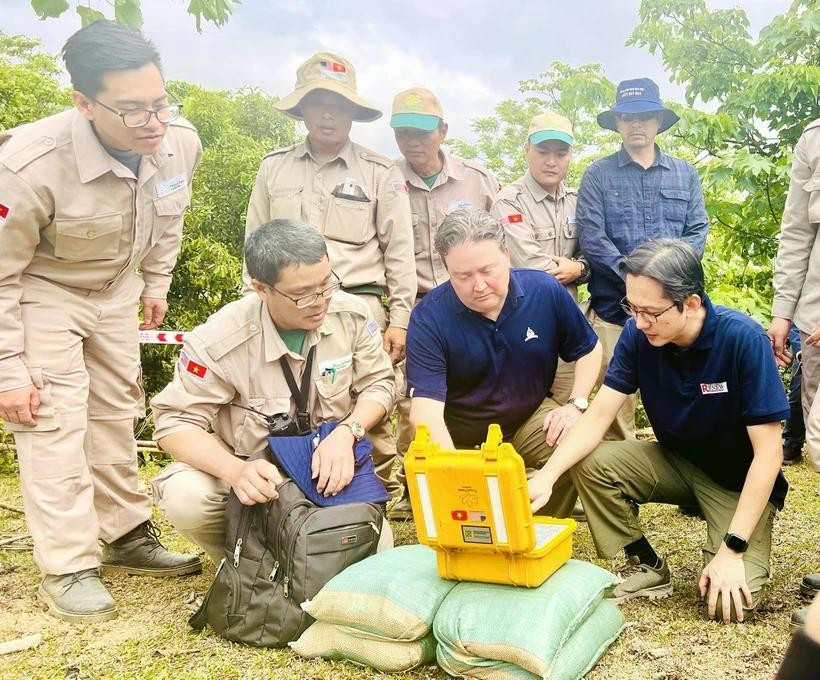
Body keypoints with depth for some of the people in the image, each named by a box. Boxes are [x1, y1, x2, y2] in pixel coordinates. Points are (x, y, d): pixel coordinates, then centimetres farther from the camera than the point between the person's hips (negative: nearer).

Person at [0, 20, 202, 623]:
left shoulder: (181, 143, -20)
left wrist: (156, 285, 12)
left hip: (115, 288, 6)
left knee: (117, 410, 13)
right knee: (55, 420, -8)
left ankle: (128, 535, 29)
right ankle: (68, 569, 4)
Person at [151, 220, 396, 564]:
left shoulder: (353, 314, -14)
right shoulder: (219, 340, -25)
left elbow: (378, 384, -4)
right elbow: (176, 422, -21)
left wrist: (346, 433, -26)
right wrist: (236, 471, -39)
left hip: (328, 466, 3)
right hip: (250, 467, -2)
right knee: (185, 497, -31)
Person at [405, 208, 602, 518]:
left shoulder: (545, 291, -12)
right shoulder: (429, 318, -20)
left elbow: (588, 349, 7)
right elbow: (426, 409, -29)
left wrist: (576, 405, -8)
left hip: (531, 419, 1)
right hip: (457, 435, -1)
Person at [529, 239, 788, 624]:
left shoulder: (743, 339, -28)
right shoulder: (638, 334, -16)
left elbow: (768, 452, -25)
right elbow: (599, 414, -15)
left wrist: (733, 549, -27)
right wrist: (546, 476, -32)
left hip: (740, 480, -4)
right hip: (676, 461, 4)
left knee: (731, 604, -24)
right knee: (590, 464, -21)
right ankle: (646, 567, 1)